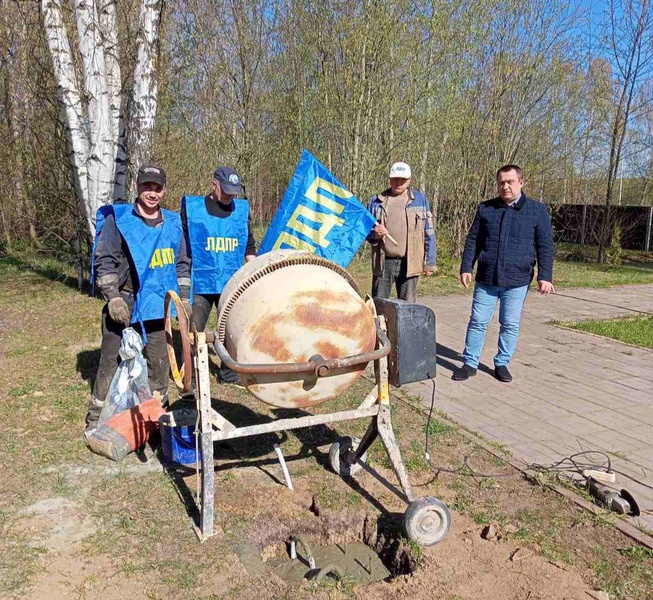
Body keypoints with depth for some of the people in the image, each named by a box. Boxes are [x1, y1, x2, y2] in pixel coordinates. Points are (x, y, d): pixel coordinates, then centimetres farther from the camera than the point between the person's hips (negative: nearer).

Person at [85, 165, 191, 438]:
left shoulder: (173, 223, 10)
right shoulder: (117, 219, -2)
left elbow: (182, 263, 17)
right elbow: (104, 260, -5)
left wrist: (184, 297, 11)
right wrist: (113, 296, -14)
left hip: (156, 304, 4)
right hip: (123, 304, -3)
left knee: (159, 361, 10)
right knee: (111, 361, 1)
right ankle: (96, 420, 14)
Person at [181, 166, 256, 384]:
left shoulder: (242, 210, 8)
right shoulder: (191, 207, -2)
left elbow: (249, 248, 17)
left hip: (232, 284, 3)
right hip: (200, 283, -3)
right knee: (194, 331, 4)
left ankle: (229, 373, 27)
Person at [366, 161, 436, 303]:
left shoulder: (420, 199, 9)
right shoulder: (376, 201, 10)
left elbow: (429, 233, 8)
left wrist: (430, 262, 3)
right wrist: (374, 232, -9)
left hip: (409, 263, -1)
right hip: (383, 263, 1)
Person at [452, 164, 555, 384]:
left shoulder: (537, 210, 2)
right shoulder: (486, 208, 6)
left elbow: (545, 247, 1)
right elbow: (472, 241, 9)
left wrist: (544, 276, -7)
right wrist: (466, 268, 2)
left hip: (517, 281, -1)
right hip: (486, 279, 1)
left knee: (510, 325, 7)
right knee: (477, 322, 4)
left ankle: (502, 364, 22)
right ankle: (470, 363, 15)